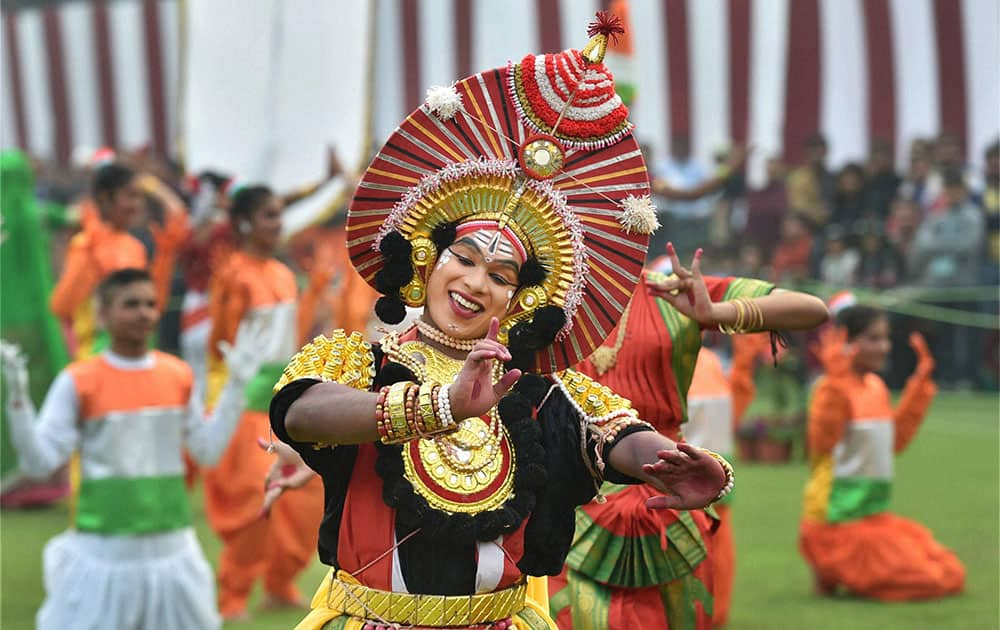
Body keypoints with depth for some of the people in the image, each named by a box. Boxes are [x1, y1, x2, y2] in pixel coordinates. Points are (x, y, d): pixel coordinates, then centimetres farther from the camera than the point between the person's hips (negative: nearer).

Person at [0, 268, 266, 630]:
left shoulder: (178, 376, 5)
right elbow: (39, 462, -9)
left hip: (171, 551, 4)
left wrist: (236, 385, 8)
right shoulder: (79, 382, -8)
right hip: (103, 553, -4)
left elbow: (208, 450, 14)